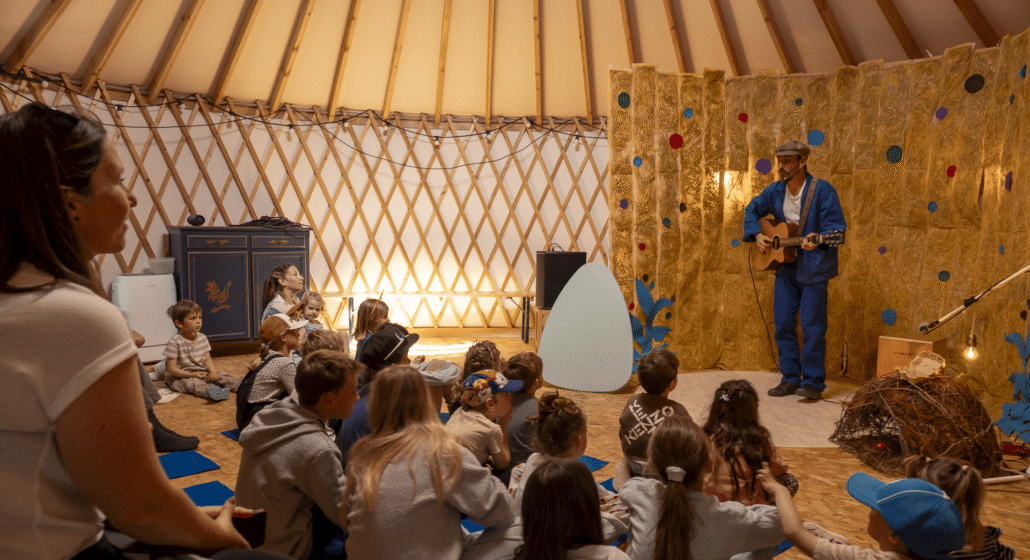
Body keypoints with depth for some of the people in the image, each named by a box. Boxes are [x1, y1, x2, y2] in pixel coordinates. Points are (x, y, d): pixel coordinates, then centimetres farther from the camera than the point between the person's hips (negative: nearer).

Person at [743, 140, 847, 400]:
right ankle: (790, 379, 21)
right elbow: (752, 210, 18)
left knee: (812, 326, -1)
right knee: (783, 324, 8)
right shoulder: (775, 190, 5)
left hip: (813, 268, -6)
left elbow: (836, 225, -14)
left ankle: (813, 383, 13)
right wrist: (757, 235, 2)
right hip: (785, 267, 6)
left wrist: (817, 241, -33)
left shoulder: (822, 190, -11)